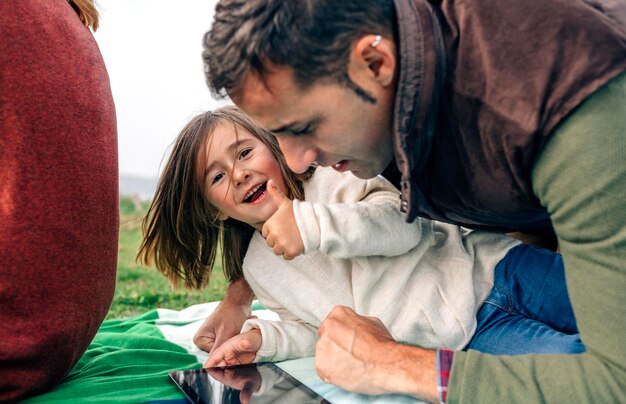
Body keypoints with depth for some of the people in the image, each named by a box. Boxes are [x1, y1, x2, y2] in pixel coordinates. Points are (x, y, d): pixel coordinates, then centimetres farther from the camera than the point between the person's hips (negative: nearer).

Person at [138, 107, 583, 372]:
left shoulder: (330, 176, -2)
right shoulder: (259, 267, 8)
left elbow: (408, 222, -14)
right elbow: (316, 331, 15)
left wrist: (315, 224, -24)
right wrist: (262, 338, -5)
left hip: (489, 264, 0)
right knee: (575, 359, -25)